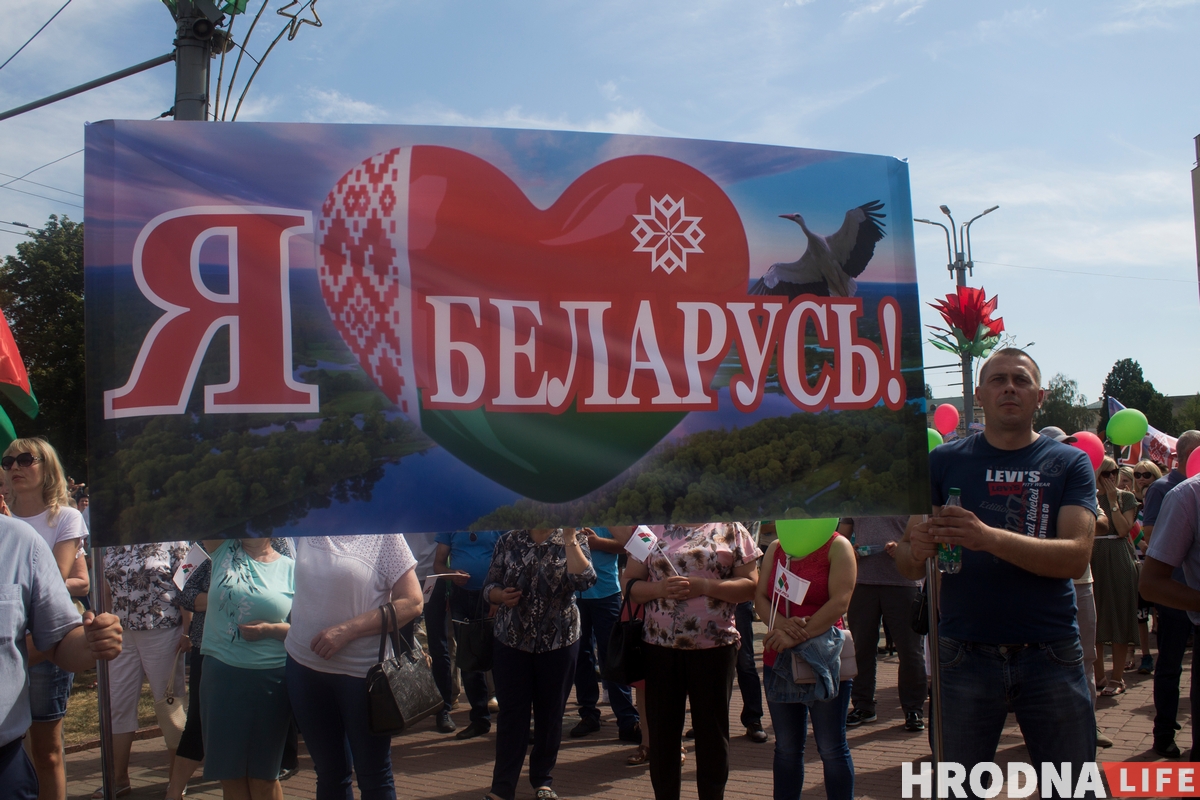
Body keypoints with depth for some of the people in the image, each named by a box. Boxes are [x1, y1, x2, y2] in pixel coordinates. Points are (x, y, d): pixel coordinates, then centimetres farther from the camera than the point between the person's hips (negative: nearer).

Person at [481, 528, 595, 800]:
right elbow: (489, 586, 7)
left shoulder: (574, 541, -1)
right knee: (511, 714, 1)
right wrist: (501, 596, -14)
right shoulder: (509, 541, 4)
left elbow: (583, 580, -19)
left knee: (550, 714, 10)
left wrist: (570, 537, -19)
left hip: (558, 643, 0)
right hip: (511, 642, 1)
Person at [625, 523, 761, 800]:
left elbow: (751, 585, -3)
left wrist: (704, 586, -16)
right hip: (660, 647, 2)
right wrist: (660, 588, -14)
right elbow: (630, 585, 6)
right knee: (661, 734, 9)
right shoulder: (652, 529, 8)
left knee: (712, 734, 9)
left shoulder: (731, 530, 3)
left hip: (715, 648, -1)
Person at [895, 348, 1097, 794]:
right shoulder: (944, 462, 4)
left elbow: (1076, 557, -11)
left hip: (1052, 657, 0)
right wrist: (918, 551, -22)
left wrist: (988, 538, -25)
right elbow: (906, 566, 2)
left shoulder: (1069, 464, 4)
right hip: (965, 656, 0)